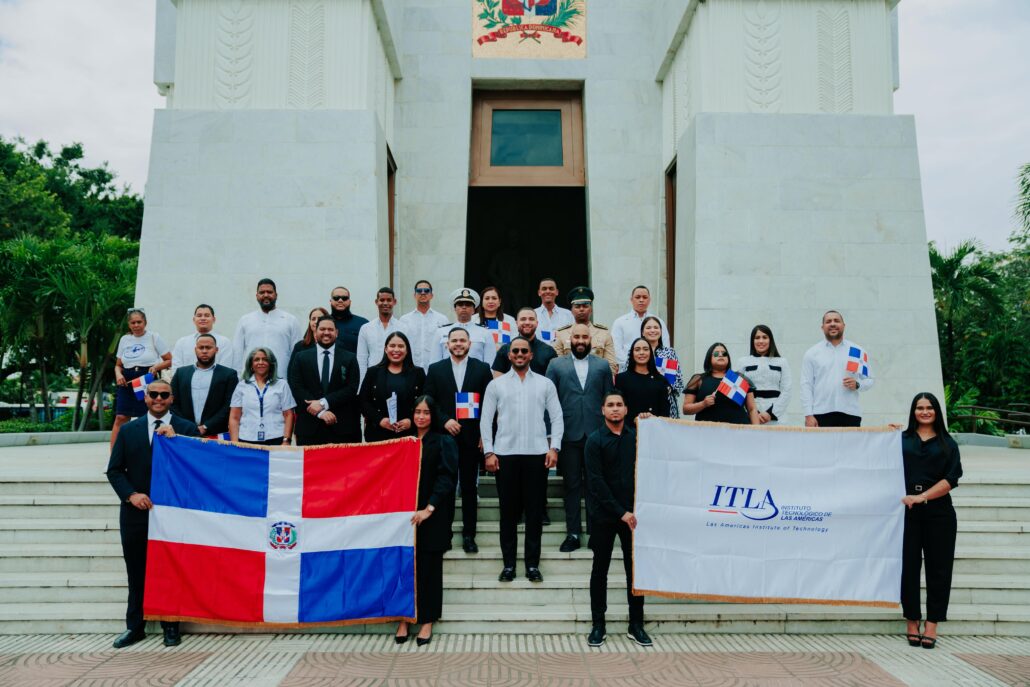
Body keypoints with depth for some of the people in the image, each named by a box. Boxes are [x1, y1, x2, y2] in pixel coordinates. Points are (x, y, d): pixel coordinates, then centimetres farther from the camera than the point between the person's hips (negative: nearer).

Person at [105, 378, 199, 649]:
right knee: (136, 571, 11)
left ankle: (170, 626, 16)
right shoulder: (128, 430, 9)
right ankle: (135, 626, 23)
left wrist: (175, 439, -19)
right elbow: (115, 470, 8)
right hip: (137, 512, 3)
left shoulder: (186, 428, 0)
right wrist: (131, 494, -7)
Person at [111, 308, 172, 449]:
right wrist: (118, 374, -4)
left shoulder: (154, 337, 1)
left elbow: (170, 360, 2)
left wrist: (157, 366, -16)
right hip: (127, 383, 3)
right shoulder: (124, 339, 11)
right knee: (120, 418, -5)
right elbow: (118, 365, 18)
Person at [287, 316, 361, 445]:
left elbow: (351, 389, -1)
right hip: (309, 426, 0)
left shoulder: (349, 359, 8)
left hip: (342, 427, 0)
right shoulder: (301, 358, 10)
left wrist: (323, 403, -11)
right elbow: (297, 388, 1)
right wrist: (320, 412, -9)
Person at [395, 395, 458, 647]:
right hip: (406, 513, 3)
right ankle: (405, 618, 9)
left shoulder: (444, 442, 1)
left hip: (433, 515, -3)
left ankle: (427, 621, 9)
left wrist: (429, 508, -19)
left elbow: (446, 477, -8)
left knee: (429, 567, 1)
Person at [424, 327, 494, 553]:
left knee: (469, 486, 5)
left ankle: (469, 534, 12)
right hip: (443, 436, 0)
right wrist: (444, 421, -10)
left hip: (471, 437, 0)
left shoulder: (482, 369, 5)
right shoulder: (435, 369, 8)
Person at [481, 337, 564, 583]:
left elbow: (557, 417, 6)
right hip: (505, 454, 0)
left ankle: (533, 564, 14)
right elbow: (486, 420, 5)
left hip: (537, 454, 0)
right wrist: (488, 452, -3)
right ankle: (508, 564, 14)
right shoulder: (496, 385, 8)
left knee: (535, 510, 4)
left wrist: (554, 447, -5)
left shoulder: (545, 384, 9)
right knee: (508, 510, 5)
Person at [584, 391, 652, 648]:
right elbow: (596, 482, -9)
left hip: (632, 513, 3)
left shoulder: (635, 437, 6)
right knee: (600, 569, 6)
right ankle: (598, 624, 15)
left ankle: (636, 625, 16)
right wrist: (620, 512, -12)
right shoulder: (595, 440, -4)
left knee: (635, 569, 6)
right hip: (603, 514, -2)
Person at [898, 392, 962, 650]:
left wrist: (922, 496, -12)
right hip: (907, 510, 0)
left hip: (938, 511, 0)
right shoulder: (901, 439, 11)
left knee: (938, 567, 1)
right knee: (908, 566, 1)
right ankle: (912, 622, 11)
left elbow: (951, 479, -1)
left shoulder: (947, 443, 11)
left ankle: (931, 625, 8)